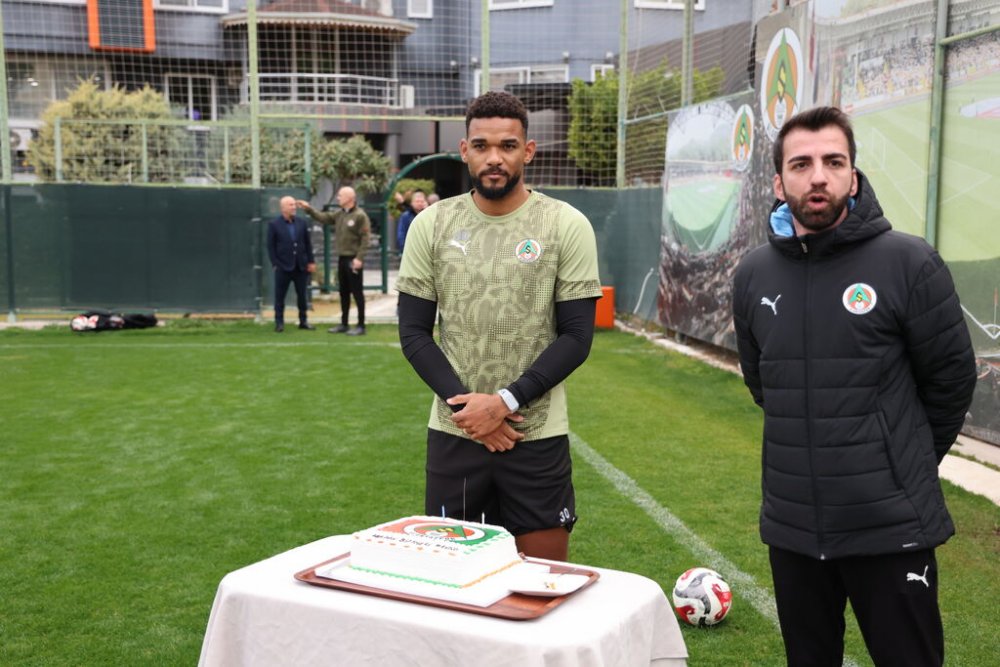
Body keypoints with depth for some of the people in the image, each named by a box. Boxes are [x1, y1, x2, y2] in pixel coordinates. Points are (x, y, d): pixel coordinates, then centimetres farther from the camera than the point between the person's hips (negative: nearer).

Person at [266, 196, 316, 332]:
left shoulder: (302, 223, 5)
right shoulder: (274, 225, -4)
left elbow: (308, 243, 9)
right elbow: (271, 246, -4)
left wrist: (311, 261, 5)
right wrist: (275, 264, -9)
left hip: (301, 266, 3)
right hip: (283, 266, -3)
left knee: (302, 295, 9)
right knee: (280, 296, 3)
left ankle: (303, 321, 18)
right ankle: (279, 322, 11)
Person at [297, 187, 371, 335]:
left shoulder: (360, 216, -12)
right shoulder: (339, 214, 12)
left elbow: (365, 239, -16)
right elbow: (323, 217, 15)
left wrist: (359, 258, -20)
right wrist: (308, 209, 6)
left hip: (353, 260, -8)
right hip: (342, 258, 8)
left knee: (357, 293, -3)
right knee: (344, 293, 14)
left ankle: (361, 326, 3)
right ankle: (344, 324, 22)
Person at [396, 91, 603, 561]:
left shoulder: (566, 226, -4)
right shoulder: (431, 225, 2)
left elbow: (576, 337, -6)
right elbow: (414, 332, 2)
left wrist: (505, 401, -15)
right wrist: (464, 403, -11)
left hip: (537, 435, -1)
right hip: (453, 433, 2)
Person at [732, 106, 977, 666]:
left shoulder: (908, 263, -11)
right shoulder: (754, 275, 2)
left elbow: (951, 380, -2)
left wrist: (909, 467, 8)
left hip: (892, 526, -4)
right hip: (791, 526, 4)